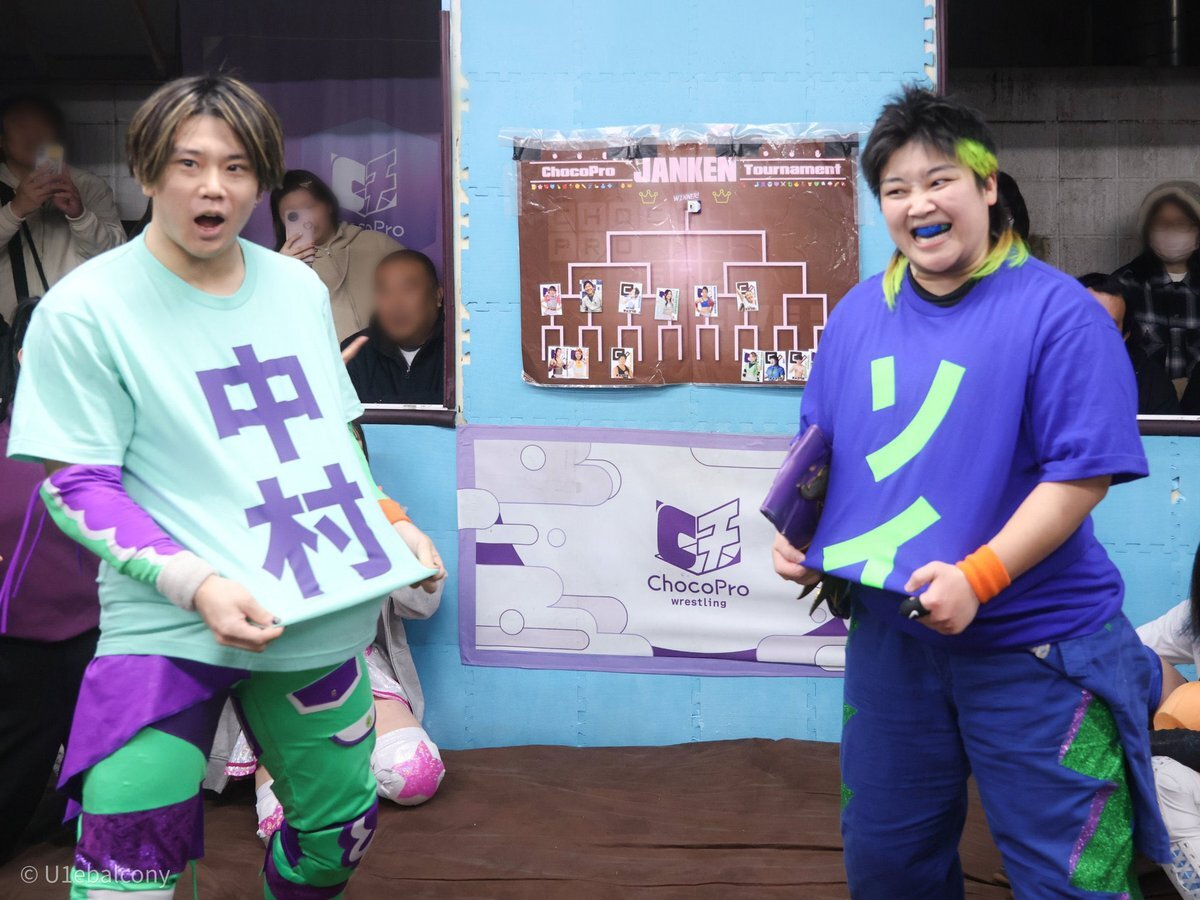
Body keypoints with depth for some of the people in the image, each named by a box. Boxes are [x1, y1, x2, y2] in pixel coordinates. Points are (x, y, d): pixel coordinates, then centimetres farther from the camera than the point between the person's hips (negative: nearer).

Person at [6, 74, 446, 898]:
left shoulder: (300, 288, 7)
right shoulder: (84, 309, -8)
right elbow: (77, 488, -10)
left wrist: (390, 522, 4)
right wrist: (196, 583, -22)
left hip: (321, 615, 5)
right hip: (167, 627, -5)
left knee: (339, 834, 16)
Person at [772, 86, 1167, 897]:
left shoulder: (1057, 311, -13)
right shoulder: (858, 314, 5)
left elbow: (1083, 469, -18)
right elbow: (820, 441, 16)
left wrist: (977, 577, -25)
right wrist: (796, 533, -1)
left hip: (1037, 647, -5)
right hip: (888, 633, 6)